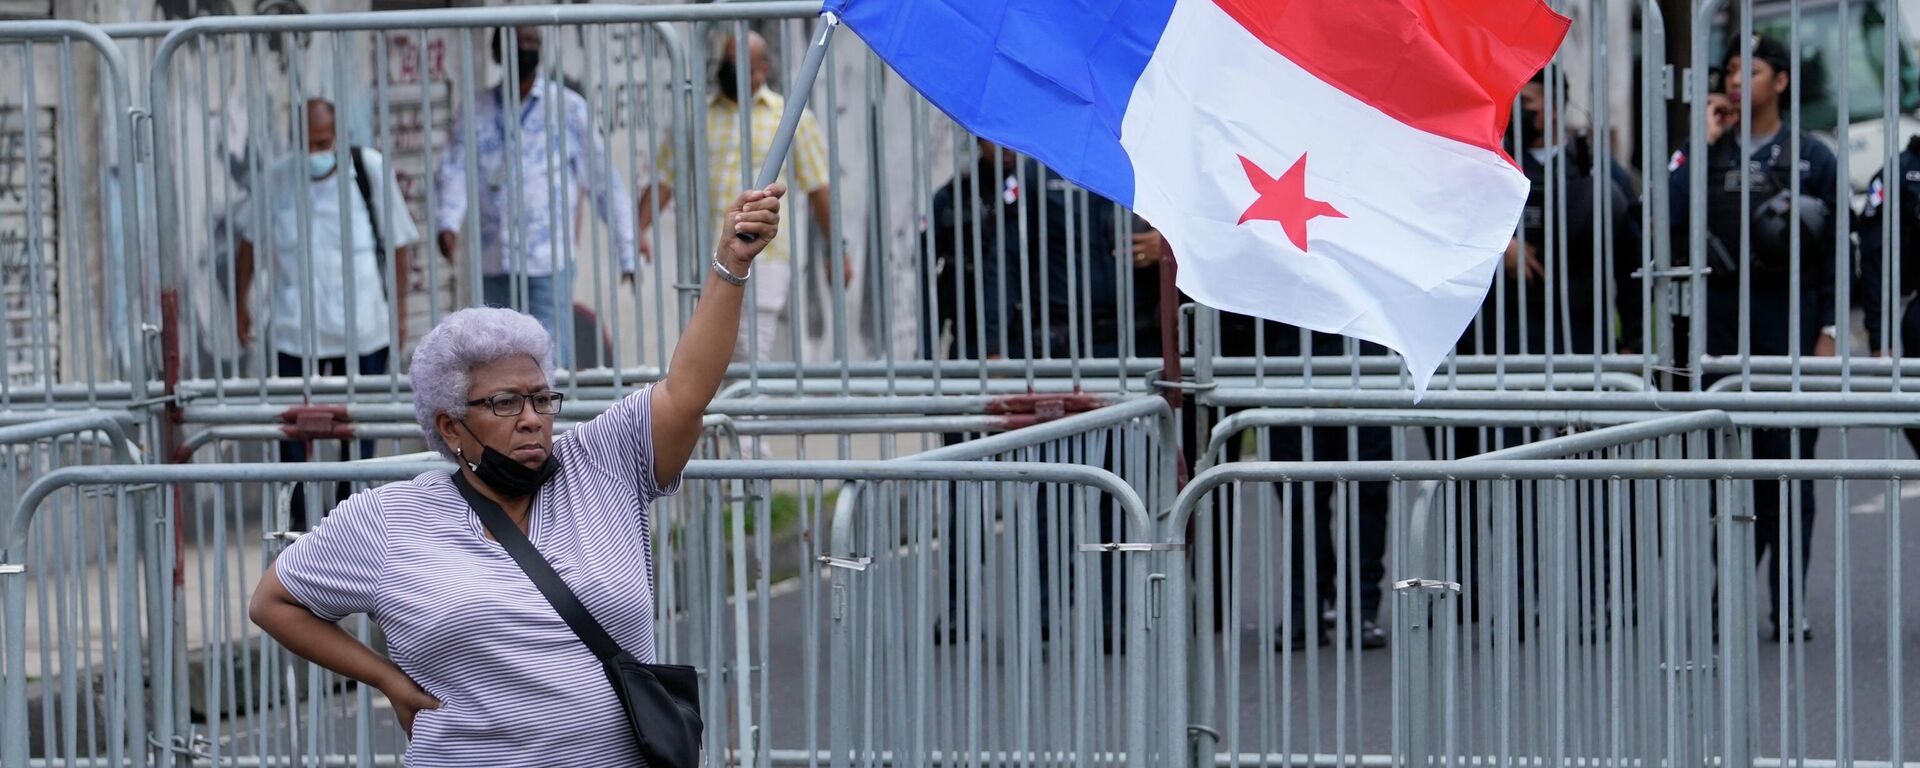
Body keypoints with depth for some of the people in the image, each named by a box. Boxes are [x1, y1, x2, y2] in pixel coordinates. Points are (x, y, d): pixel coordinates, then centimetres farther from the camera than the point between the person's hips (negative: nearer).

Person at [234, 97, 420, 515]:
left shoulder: (371, 170, -7)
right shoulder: (279, 177, -6)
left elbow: (398, 244, 1)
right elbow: (251, 240, 10)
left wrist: (397, 312, 2)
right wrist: (240, 304, 14)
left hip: (363, 327, 0)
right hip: (295, 327, 0)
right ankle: (295, 508, 11)